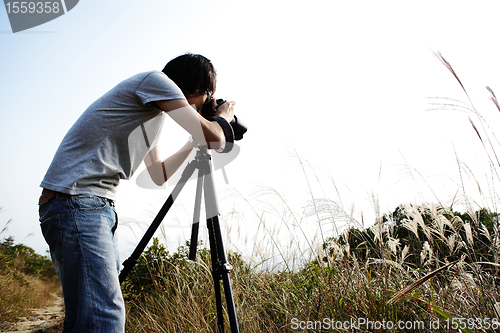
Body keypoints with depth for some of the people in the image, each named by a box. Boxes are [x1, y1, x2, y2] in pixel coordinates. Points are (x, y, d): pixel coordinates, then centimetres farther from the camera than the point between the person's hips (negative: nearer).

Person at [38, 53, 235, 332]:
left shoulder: (155, 112, 25)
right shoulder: (156, 81, -3)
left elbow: (159, 175, 33)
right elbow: (213, 139, -10)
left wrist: (193, 143, 32)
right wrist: (223, 117, 12)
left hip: (101, 206, 10)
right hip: (75, 201, -10)